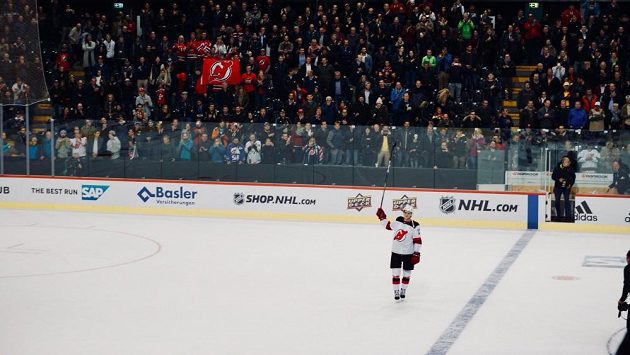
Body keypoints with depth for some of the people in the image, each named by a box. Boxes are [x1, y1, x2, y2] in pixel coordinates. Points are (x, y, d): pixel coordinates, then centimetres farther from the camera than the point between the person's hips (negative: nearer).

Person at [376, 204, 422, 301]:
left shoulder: (415, 225, -12)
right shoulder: (398, 220, 1)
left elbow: (418, 241, -12)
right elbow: (389, 226, 19)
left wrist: (416, 254, -15)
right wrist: (382, 218, 12)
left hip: (408, 253, -3)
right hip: (396, 252, 3)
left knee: (407, 273, 10)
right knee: (395, 273, 1)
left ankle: (403, 290, 28)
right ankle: (396, 291, 12)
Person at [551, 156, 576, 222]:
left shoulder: (571, 169, -2)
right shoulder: (557, 168, -4)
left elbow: (573, 178, 8)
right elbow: (553, 176, 0)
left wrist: (570, 184, -5)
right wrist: (558, 179, -17)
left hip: (566, 187, -1)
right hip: (558, 187, 1)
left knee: (566, 200, -10)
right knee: (557, 201, 5)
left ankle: (568, 216, -8)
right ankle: (558, 216, 17)